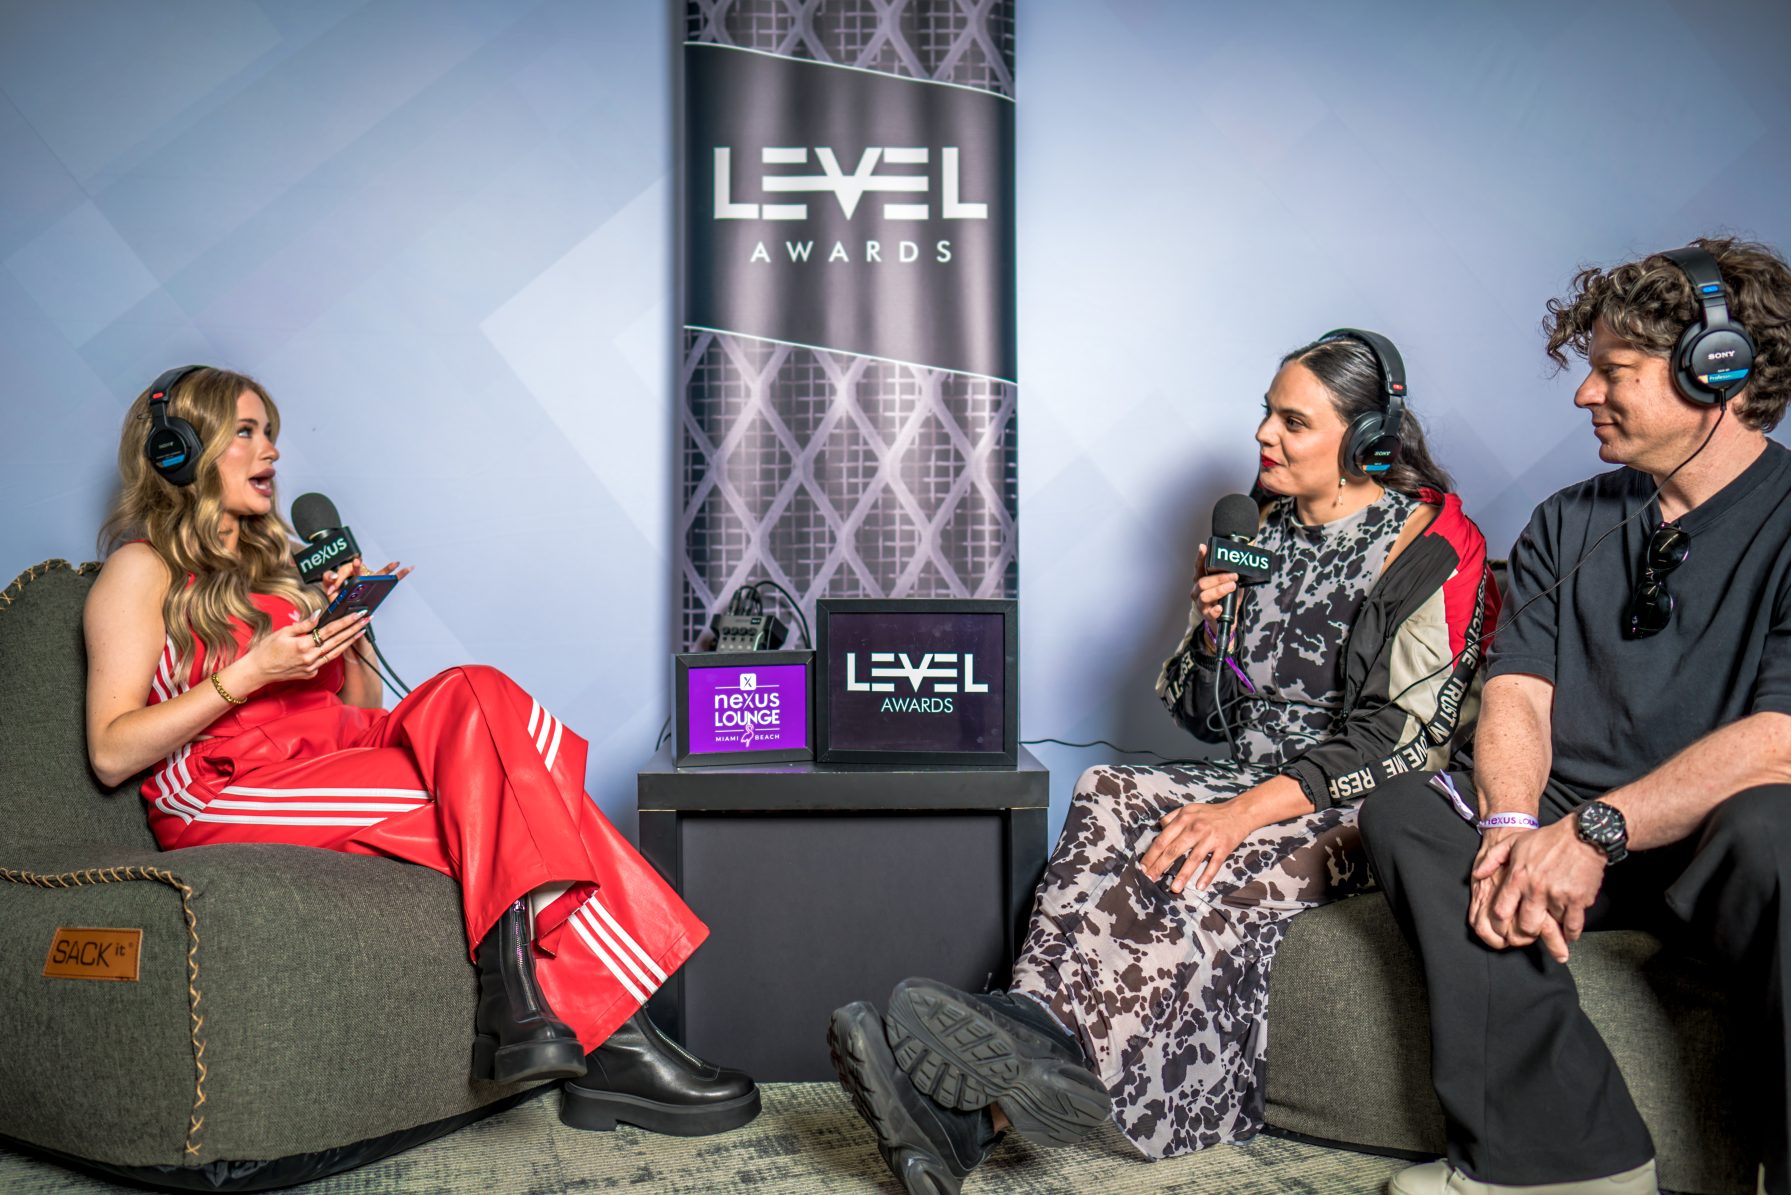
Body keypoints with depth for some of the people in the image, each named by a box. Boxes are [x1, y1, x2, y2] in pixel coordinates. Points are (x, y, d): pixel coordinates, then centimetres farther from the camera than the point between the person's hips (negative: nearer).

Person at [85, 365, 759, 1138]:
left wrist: (348, 626, 6)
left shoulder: (272, 565, 28)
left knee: (473, 694, -28)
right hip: (231, 795, -6)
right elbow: (111, 752, -5)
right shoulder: (143, 568, 6)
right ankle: (608, 1042, -32)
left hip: (339, 755, 6)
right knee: (498, 784, -28)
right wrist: (248, 674, -13)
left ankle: (527, 1003, -38)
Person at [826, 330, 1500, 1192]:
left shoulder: (1428, 547, -4)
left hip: (1363, 811, -5)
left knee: (1186, 872, -34)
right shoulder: (1266, 530, 15)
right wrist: (1213, 630, -7)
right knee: (1109, 802, -27)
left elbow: (1399, 733, -15)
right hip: (1252, 793, 5)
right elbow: (1204, 717, 16)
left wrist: (1250, 807, -27)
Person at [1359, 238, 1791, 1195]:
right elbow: (1516, 694, 2)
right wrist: (1512, 827, -18)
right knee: (1404, 812, -19)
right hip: (1568, 830, 5)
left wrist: (1595, 832, -25)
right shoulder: (1569, 524, 13)